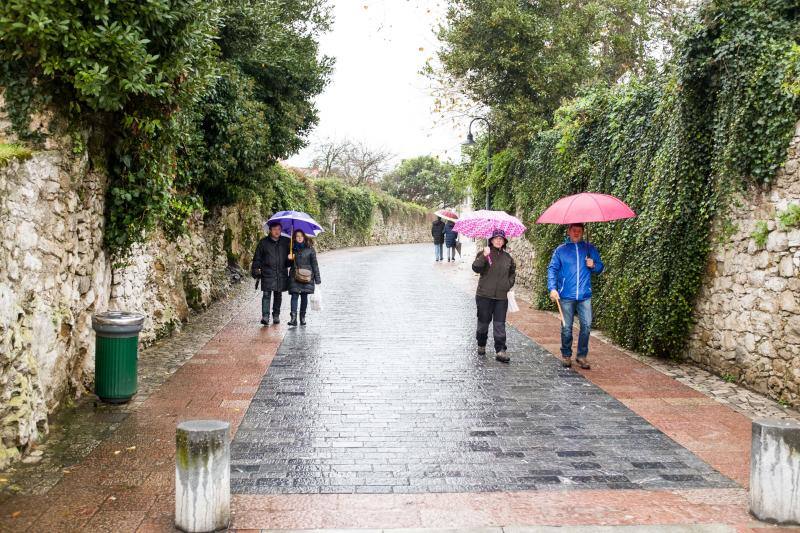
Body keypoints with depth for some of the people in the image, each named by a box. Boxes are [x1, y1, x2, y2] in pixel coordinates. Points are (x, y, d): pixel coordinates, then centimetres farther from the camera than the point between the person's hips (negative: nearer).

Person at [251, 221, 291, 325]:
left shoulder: (286, 242, 6)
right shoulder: (263, 242, 2)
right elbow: (257, 257, 7)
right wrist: (255, 269, 2)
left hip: (281, 273, 2)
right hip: (267, 273, -2)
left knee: (278, 295, 11)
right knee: (266, 294, -11)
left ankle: (276, 316, 21)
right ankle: (265, 316, -14)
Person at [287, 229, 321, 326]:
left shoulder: (310, 249, 1)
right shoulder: (292, 249, 9)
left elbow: (314, 264, 1)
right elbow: (288, 264, 19)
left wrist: (317, 279, -3)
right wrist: (289, 259, -5)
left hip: (307, 277, -1)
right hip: (294, 277, 1)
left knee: (304, 296, 4)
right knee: (294, 296, -9)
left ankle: (302, 317, 16)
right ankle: (293, 318, -16)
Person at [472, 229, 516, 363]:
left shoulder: (507, 257, 11)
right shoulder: (484, 254, -2)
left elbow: (512, 272, 27)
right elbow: (476, 268, -17)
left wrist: (509, 284, 13)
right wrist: (483, 257, -30)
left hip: (501, 296, 2)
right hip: (484, 295, -2)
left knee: (500, 324, -3)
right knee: (483, 322, 9)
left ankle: (500, 350, -3)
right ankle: (481, 345, 29)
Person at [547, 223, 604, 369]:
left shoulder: (590, 249, 11)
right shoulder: (560, 250, 7)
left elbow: (600, 267, 15)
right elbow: (552, 269, 2)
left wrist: (593, 265, -8)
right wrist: (552, 288, -11)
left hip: (585, 296, 1)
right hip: (566, 296, -1)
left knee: (586, 325, -5)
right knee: (566, 328, 3)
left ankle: (582, 356, 8)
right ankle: (566, 355, 17)